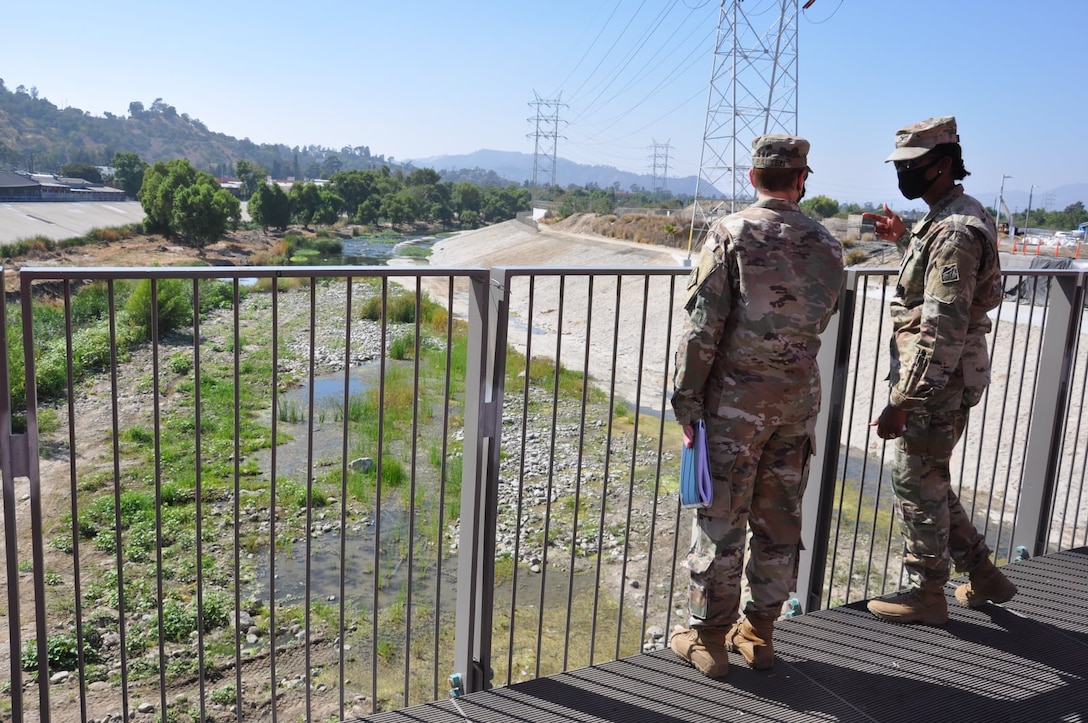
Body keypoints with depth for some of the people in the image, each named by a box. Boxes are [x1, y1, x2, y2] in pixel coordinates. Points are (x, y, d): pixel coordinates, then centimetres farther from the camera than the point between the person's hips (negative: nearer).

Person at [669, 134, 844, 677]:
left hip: (735, 400, -4)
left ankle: (708, 637, 14)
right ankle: (759, 632, 25)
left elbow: (702, 326, -14)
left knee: (720, 520, 4)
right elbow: (821, 320, 14)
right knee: (779, 519, 14)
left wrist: (686, 400, -8)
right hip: (799, 398, 5)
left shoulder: (731, 234, -10)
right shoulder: (826, 245, 4)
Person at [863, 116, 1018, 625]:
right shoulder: (953, 218, 11)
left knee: (916, 482, 2)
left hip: (937, 382, -10)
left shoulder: (954, 232, -21)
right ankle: (982, 577, 31)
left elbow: (941, 331, -26)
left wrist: (901, 402, -25)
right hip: (946, 379, 10)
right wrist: (904, 239, 20)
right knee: (928, 479, 19)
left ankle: (926, 595, 17)